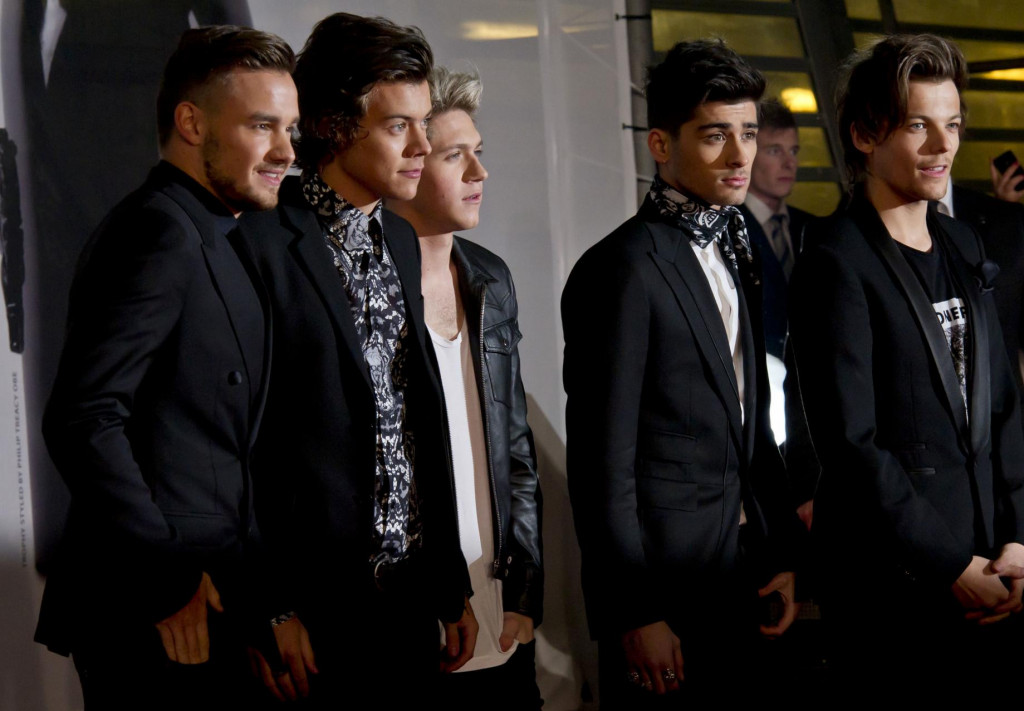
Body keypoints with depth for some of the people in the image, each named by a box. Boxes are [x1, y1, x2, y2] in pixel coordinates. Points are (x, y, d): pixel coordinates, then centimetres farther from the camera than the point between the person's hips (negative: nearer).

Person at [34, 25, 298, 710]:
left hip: (202, 598, 9)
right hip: (157, 625, -9)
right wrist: (168, 583, -19)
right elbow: (83, 420, -23)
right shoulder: (158, 231, -14)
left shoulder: (208, 238, 15)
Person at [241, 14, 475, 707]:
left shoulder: (400, 240, 13)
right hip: (312, 601, -7)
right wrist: (271, 610, -15)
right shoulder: (263, 244, -13)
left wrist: (452, 585, 15)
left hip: (410, 592, 7)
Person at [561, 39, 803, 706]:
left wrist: (784, 551, 10)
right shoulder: (622, 268, -15)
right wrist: (634, 614, -15)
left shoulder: (732, 254, 11)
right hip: (664, 573, -8)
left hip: (742, 569, 8)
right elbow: (602, 462, -16)